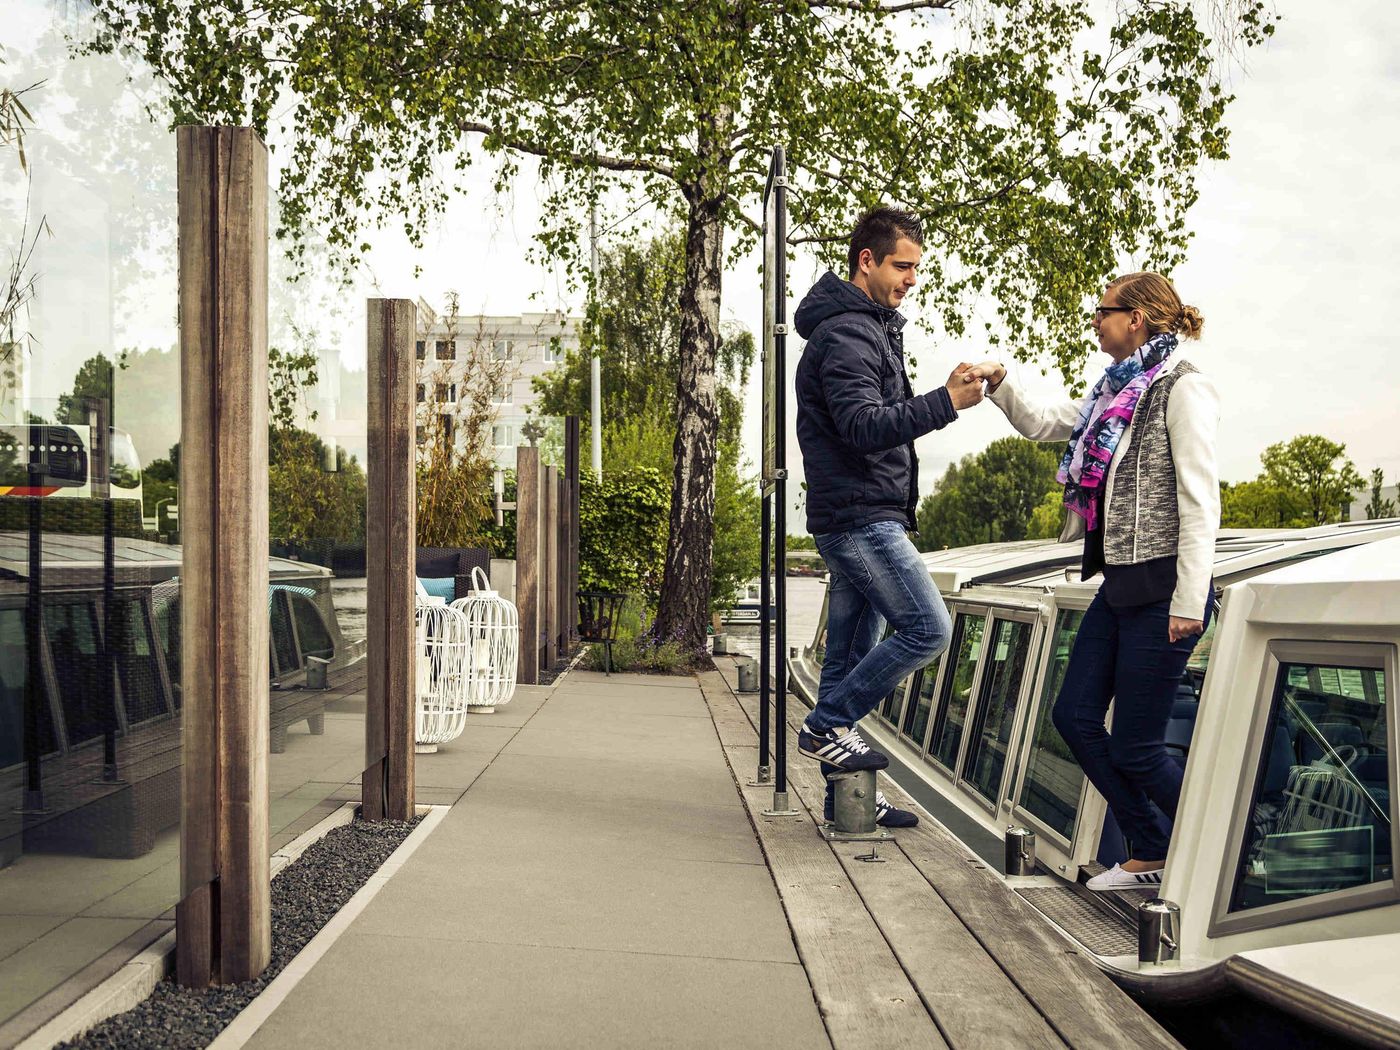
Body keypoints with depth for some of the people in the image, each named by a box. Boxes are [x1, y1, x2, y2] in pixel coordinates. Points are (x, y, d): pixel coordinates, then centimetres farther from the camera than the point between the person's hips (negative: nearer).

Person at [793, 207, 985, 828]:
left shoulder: (872, 327, 21)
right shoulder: (846, 333, -13)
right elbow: (864, 427, -25)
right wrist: (946, 402, -27)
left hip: (863, 517, 10)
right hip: (861, 516, -10)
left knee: (852, 649, 10)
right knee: (927, 628, -12)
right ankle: (827, 726, -3)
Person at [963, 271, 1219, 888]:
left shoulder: (1182, 386, -10)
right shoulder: (1116, 392, 16)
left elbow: (1201, 499, -17)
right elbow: (1040, 424, 26)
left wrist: (1189, 601, -21)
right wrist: (998, 383, 8)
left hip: (1161, 588, -9)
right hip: (1119, 584, 9)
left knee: (1134, 746, -4)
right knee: (1075, 715, 9)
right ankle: (1153, 857, 21)